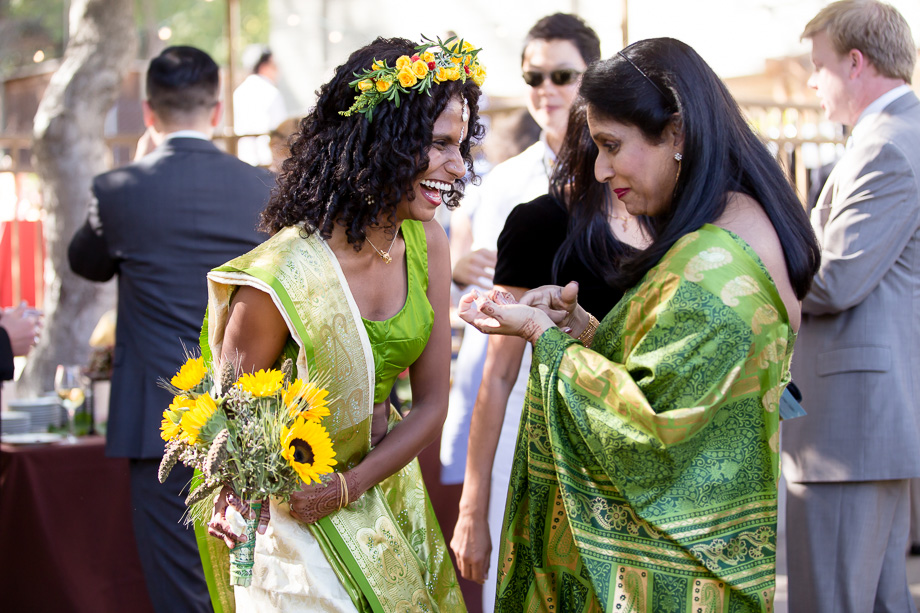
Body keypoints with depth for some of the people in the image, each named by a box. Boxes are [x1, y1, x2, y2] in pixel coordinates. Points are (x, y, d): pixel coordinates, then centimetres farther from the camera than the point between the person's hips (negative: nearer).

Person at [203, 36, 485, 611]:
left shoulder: (427, 244, -9)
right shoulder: (278, 279, -27)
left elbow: (432, 401, -5)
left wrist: (347, 487, -17)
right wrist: (236, 508, -31)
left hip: (383, 484, 6)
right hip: (292, 518, -6)